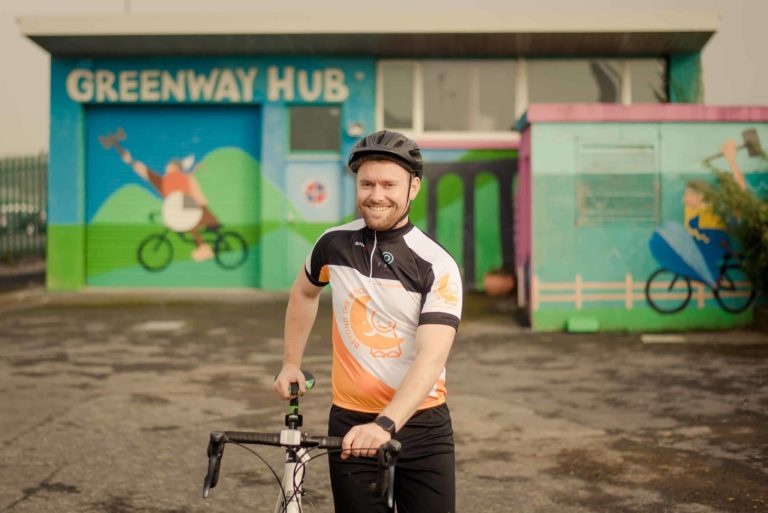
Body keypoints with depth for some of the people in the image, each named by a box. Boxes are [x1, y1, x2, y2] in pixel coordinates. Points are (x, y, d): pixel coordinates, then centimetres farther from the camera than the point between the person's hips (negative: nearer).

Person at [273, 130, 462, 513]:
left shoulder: (436, 266, -12)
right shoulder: (334, 244, -1)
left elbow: (431, 357, -22)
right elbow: (303, 293, 20)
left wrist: (386, 424, -34)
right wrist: (291, 364, 19)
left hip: (421, 427, -2)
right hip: (351, 425, 2)